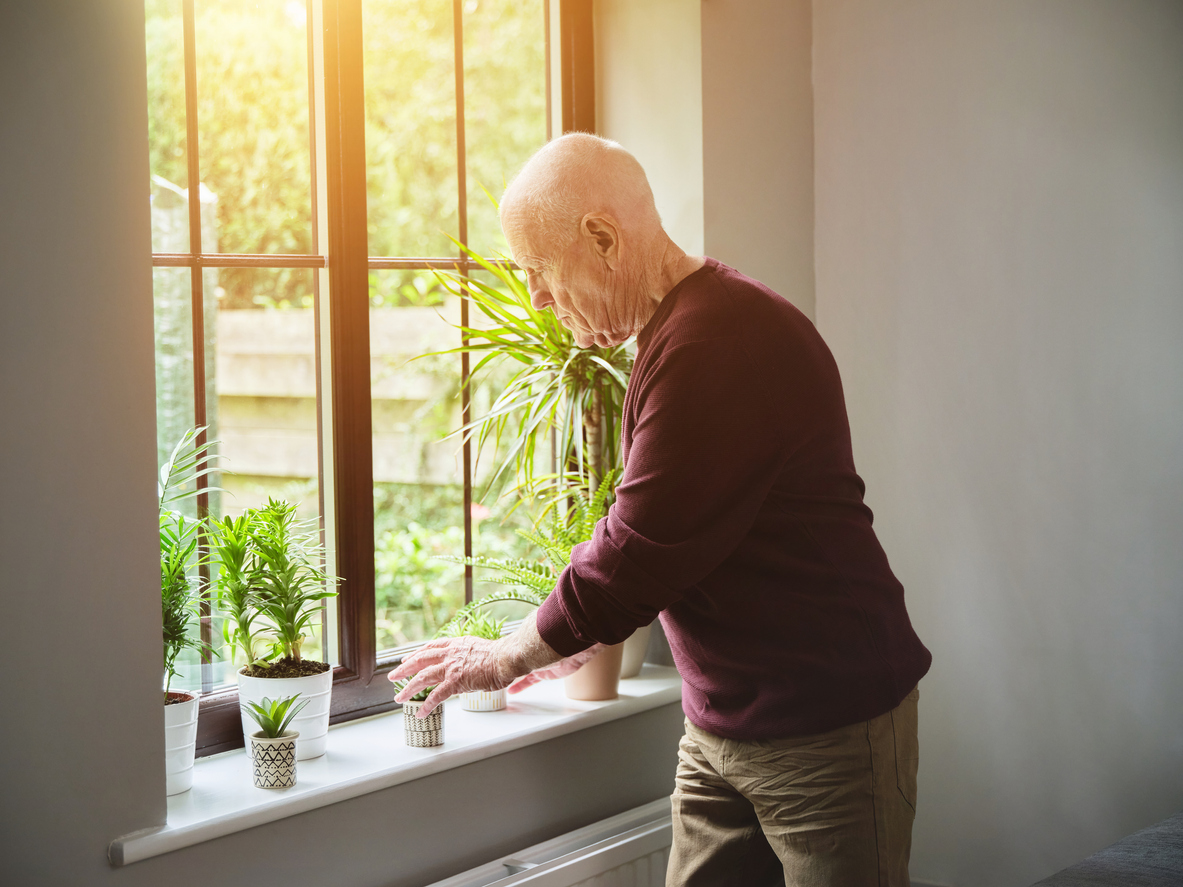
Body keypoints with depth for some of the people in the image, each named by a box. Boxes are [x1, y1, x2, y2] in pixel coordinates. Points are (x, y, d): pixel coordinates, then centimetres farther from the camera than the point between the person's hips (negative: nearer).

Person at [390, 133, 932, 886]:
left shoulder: (719, 343, -22)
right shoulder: (675, 331, 12)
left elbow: (643, 549, -21)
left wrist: (506, 659, -7)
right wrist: (574, 644, 19)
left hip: (827, 730, -9)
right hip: (721, 726, 9)